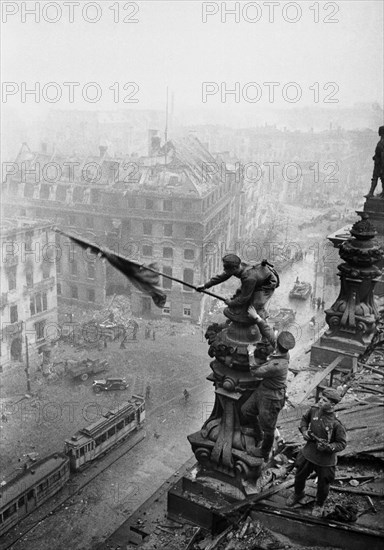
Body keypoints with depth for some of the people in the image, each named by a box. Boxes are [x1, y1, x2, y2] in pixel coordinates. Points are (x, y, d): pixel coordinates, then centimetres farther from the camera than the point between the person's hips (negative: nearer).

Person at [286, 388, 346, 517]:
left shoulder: (336, 423, -27)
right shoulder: (314, 410, -13)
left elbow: (342, 443, -16)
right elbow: (304, 418, 9)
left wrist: (328, 447, -30)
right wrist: (304, 430, -7)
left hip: (325, 460, -4)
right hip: (308, 454, 4)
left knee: (323, 486, 16)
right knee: (299, 477, 22)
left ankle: (319, 505, 47)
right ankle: (298, 494, 54)